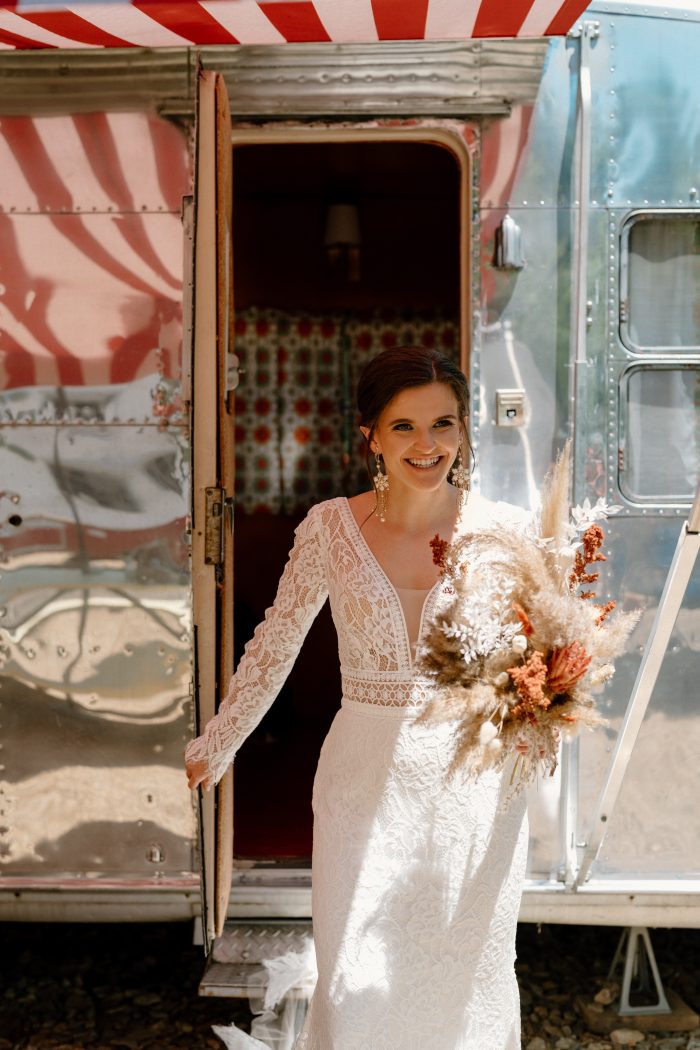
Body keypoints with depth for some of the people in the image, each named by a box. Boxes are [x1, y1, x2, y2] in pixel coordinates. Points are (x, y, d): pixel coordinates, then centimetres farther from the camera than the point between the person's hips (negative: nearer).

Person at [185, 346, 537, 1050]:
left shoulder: (505, 530, -5)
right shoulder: (331, 526, -3)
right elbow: (274, 646, 7)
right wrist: (215, 748, 13)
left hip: (473, 780, 0)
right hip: (365, 777, 0)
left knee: (468, 977, 14)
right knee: (355, 989, 4)